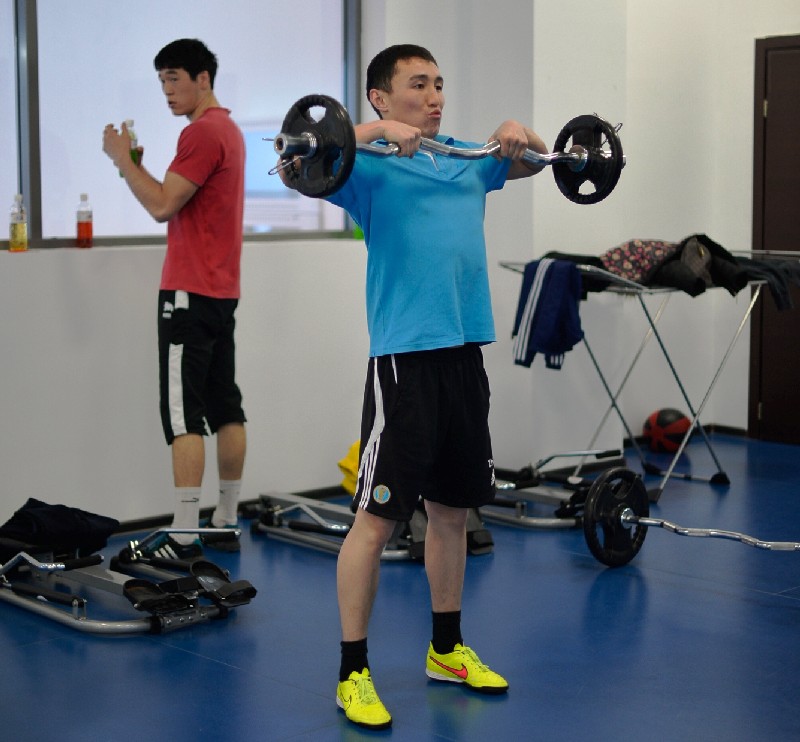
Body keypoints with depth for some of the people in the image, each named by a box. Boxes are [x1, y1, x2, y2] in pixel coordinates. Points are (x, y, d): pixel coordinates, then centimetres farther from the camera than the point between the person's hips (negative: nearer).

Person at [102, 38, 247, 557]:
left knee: (183, 415, -9)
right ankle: (226, 524, 16)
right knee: (225, 408, 10)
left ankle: (183, 538, -9)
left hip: (190, 291, -10)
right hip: (222, 291, 10)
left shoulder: (202, 132, -13)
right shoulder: (229, 129, 19)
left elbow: (162, 206, -18)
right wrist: (134, 164, 10)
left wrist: (122, 158, -8)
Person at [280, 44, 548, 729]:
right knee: (377, 518, -4)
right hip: (405, 359, -7)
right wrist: (375, 131, -26)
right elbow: (297, 168, -22)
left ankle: (447, 650, 30)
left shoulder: (467, 160, 15)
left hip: (467, 354, 7)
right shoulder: (371, 166, -5)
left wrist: (519, 135, 10)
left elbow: (532, 163, 32)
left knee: (452, 510, 16)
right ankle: (353, 673, 6)